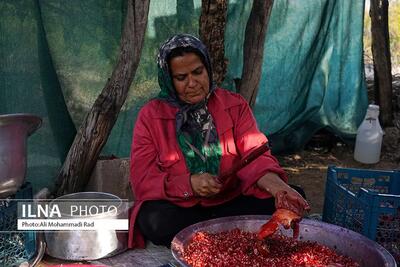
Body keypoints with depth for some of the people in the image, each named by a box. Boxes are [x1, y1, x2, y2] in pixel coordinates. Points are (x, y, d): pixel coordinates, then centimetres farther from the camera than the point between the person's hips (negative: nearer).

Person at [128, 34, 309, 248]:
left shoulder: (235, 105, 4)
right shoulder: (151, 116, -1)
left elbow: (254, 154, -9)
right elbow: (142, 180, -7)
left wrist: (276, 185, -31)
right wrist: (188, 184, -24)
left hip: (231, 204, 2)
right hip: (178, 210, -1)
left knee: (284, 202, -21)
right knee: (154, 219, -34)